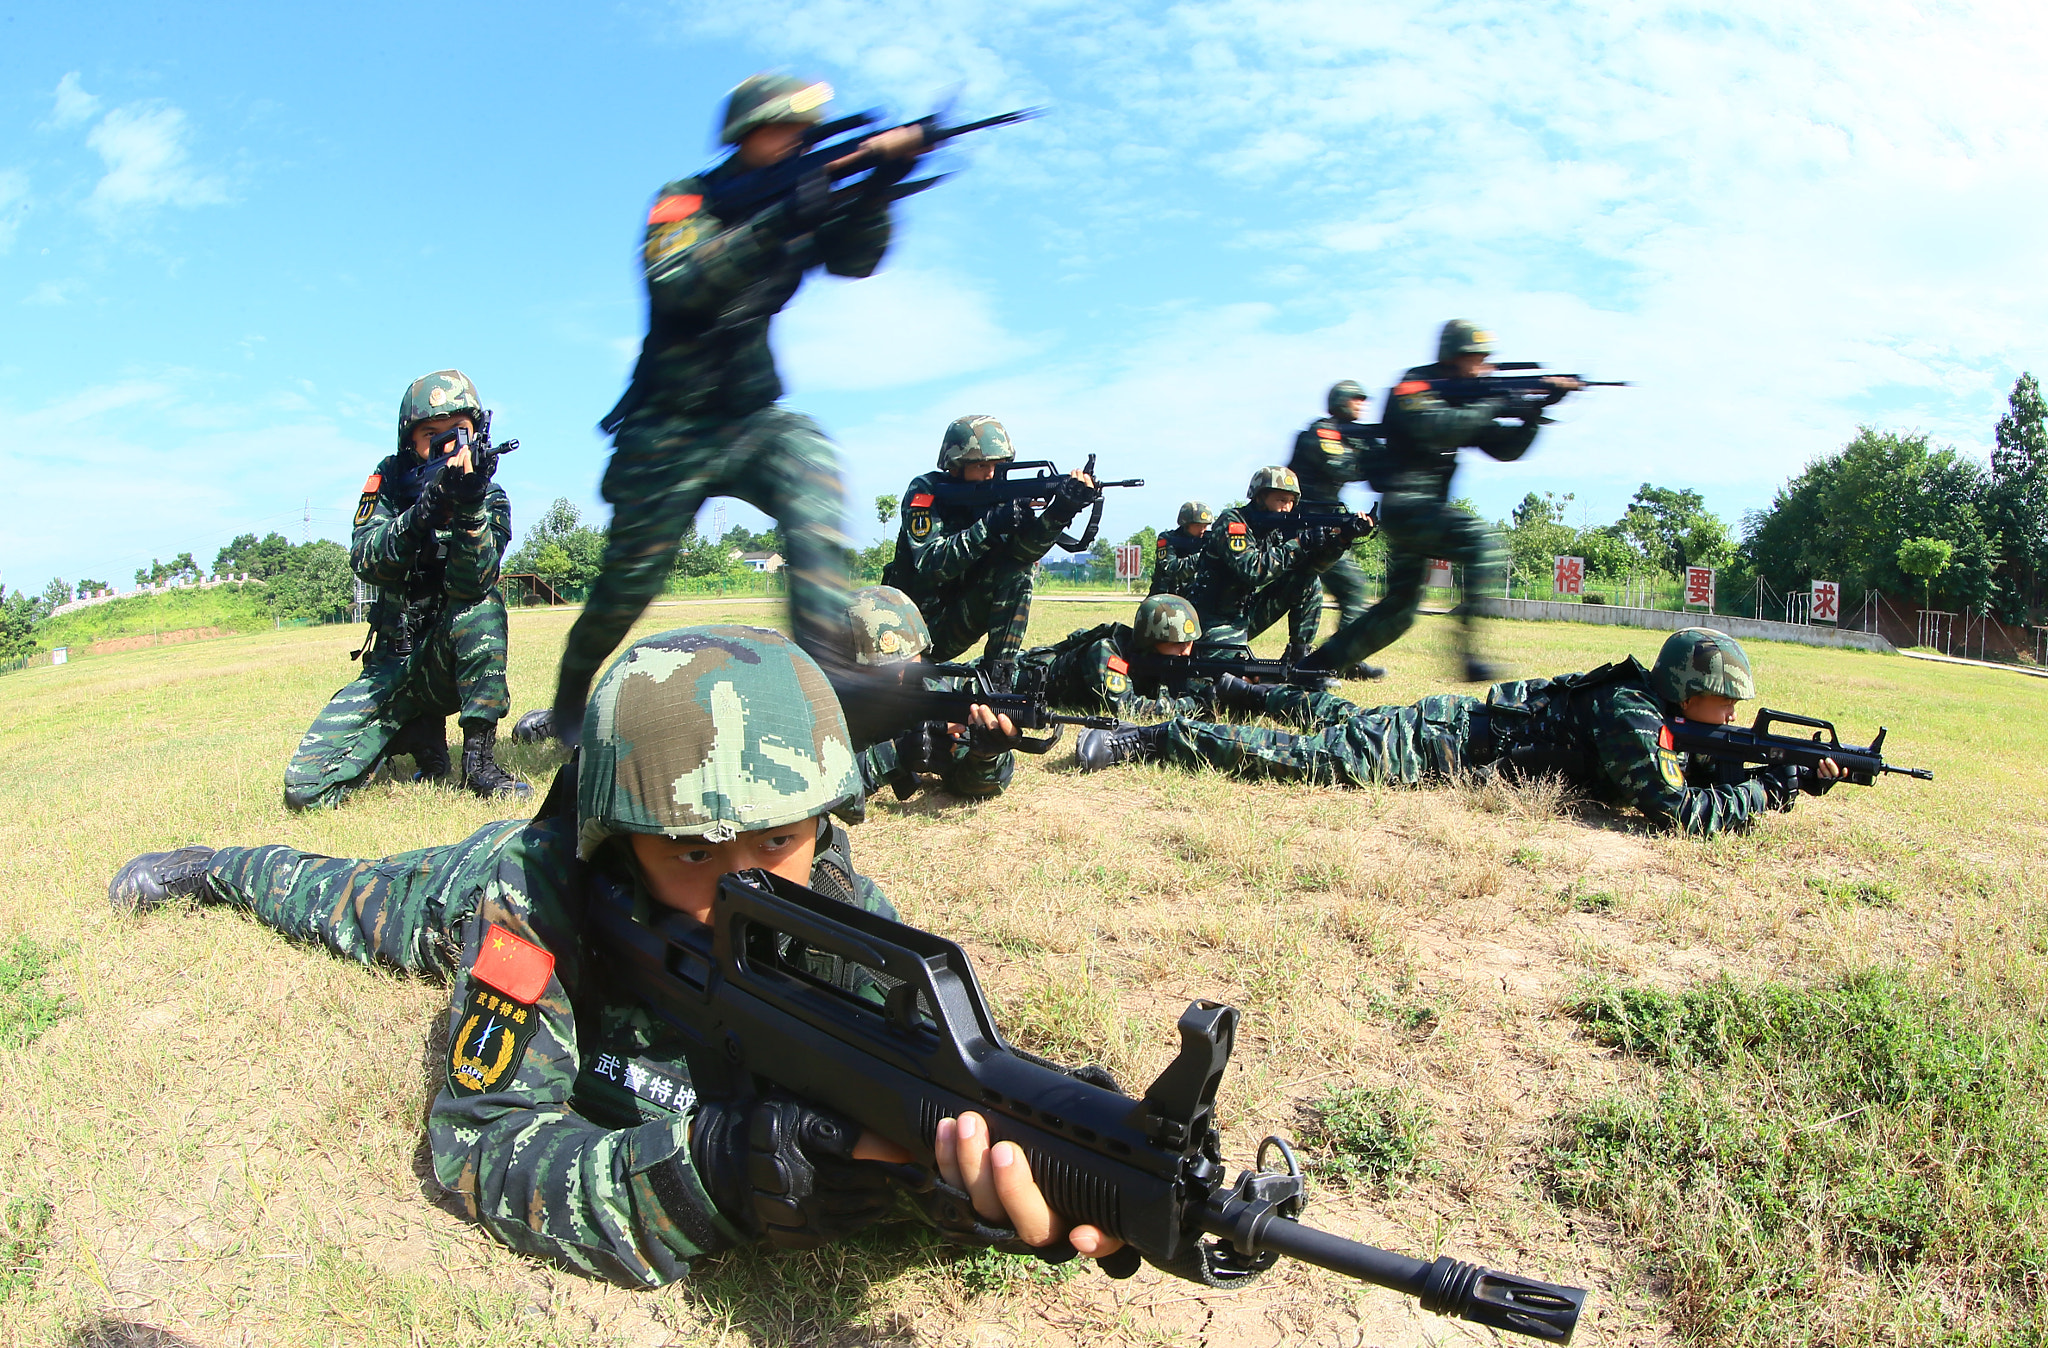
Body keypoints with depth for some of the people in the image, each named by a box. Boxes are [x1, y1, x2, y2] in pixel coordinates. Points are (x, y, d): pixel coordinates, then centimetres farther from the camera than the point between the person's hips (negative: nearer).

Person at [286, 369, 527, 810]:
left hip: (455, 659, -1)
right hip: (392, 664, 2)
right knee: (305, 788, -12)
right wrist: (421, 513, -34)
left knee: (483, 605, -36)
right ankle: (419, 734, 13)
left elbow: (469, 585, -23)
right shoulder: (389, 482, -1)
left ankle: (480, 760, -24)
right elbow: (365, 563, -18)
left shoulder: (491, 499, -6)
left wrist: (470, 506, -37)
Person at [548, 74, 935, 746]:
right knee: (625, 587, 5)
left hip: (750, 422, 3)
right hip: (667, 433, -3)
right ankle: (570, 691, 35)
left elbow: (855, 258, -11)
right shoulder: (686, 201, -8)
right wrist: (776, 224, -36)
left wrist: (880, 180, -28)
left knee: (811, 465, -29)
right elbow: (677, 288, -27)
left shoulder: (795, 198, 5)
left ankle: (823, 673, -33)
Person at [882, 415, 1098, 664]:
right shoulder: (926, 491, -13)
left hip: (960, 621, 3)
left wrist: (1061, 511, -41)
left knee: (1018, 567, -19)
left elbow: (1026, 547, -22)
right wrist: (988, 527, -36)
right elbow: (929, 565, -26)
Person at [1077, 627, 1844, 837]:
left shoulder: (1649, 705, 7)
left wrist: (1798, 777, 6)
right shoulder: (1635, 720, -20)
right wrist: (1773, 789, -16)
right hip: (1446, 746, -9)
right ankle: (1142, 742, -10)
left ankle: (1226, 689, 43)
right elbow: (1678, 811, -26)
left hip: (1455, 718, 9)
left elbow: (1703, 767, 19)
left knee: (1336, 719, 27)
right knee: (1299, 759, -11)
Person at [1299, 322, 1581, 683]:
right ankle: (1467, 650, -31)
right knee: (1484, 541, -28)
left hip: (1425, 510, 9)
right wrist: (1492, 405, -20)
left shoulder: (1462, 396, 17)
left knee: (1399, 608, 12)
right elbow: (1433, 428, -27)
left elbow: (1506, 449, 12)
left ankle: (1319, 661, 20)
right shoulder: (1415, 385, -6)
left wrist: (1533, 413, -3)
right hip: (1404, 504, -9)